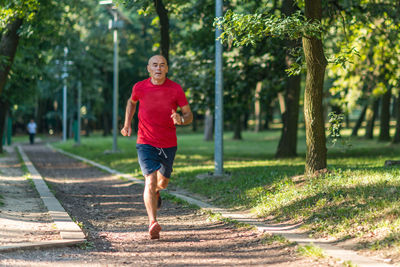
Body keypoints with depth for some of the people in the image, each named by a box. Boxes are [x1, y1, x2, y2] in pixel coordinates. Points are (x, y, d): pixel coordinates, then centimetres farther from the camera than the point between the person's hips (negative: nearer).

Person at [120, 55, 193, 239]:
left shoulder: (176, 89, -8)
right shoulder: (139, 87, -5)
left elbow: (189, 115, -2)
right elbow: (132, 102, 18)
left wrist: (181, 120, -25)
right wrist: (127, 124, 8)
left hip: (169, 144, 2)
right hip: (146, 143, -2)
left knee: (162, 182, 18)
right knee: (150, 180, -18)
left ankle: (155, 191, 57)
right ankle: (153, 224, -26)